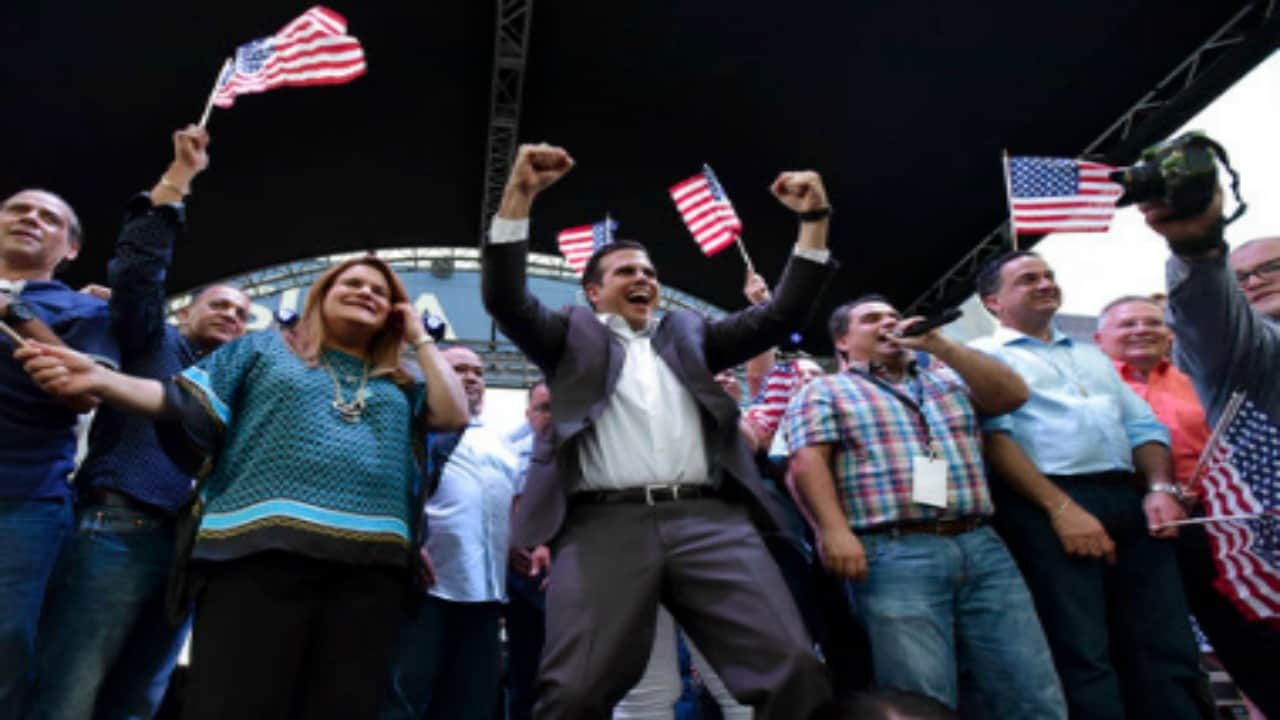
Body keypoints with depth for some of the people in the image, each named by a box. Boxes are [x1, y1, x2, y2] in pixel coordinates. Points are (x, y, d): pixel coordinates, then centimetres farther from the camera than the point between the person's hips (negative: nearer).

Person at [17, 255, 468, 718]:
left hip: (370, 563, 3)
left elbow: (453, 416, 8)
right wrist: (98, 379, -6)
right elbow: (187, 404, 11)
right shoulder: (265, 348, 20)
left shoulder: (399, 385, 24)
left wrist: (420, 338, 17)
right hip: (260, 550, -2)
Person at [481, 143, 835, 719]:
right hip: (604, 525, -2)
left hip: (709, 520, 3)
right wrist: (519, 195, -5)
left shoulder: (688, 333, 27)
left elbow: (781, 315, 22)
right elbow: (505, 298, 5)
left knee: (794, 671, -10)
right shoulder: (573, 335, 20)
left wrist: (813, 221, 13)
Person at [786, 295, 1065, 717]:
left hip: (982, 547, 5)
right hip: (895, 555, -4)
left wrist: (938, 344, 4)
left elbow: (1013, 394, 9)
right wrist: (834, 531, -18)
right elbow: (808, 461, -3)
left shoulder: (950, 380, 24)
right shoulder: (824, 392, 10)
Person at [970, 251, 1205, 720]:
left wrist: (1160, 488, 3)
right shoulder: (983, 355, 5)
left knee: (1167, 649, 4)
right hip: (1046, 506, -6)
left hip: (1128, 500, 7)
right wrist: (1061, 507, -17)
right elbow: (994, 435, -8)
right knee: (1085, 655, -8)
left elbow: (1143, 426, 23)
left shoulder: (1091, 355, 28)